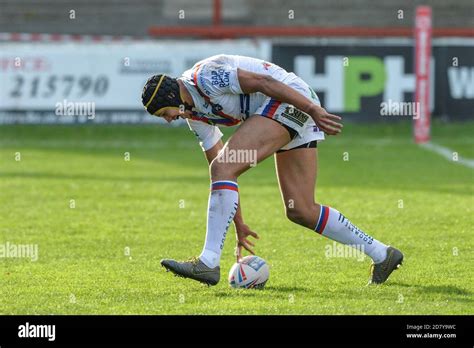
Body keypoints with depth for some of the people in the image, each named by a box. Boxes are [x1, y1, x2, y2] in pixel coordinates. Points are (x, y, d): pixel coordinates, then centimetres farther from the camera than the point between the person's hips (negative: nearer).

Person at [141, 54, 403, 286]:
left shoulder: (204, 76, -14)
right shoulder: (194, 114, 15)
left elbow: (263, 81, -19)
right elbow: (219, 167, 18)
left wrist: (313, 110, -23)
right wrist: (238, 224, 18)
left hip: (290, 100, -10)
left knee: (222, 168, -18)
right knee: (300, 211, 8)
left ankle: (208, 262, -22)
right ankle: (382, 255, 17)